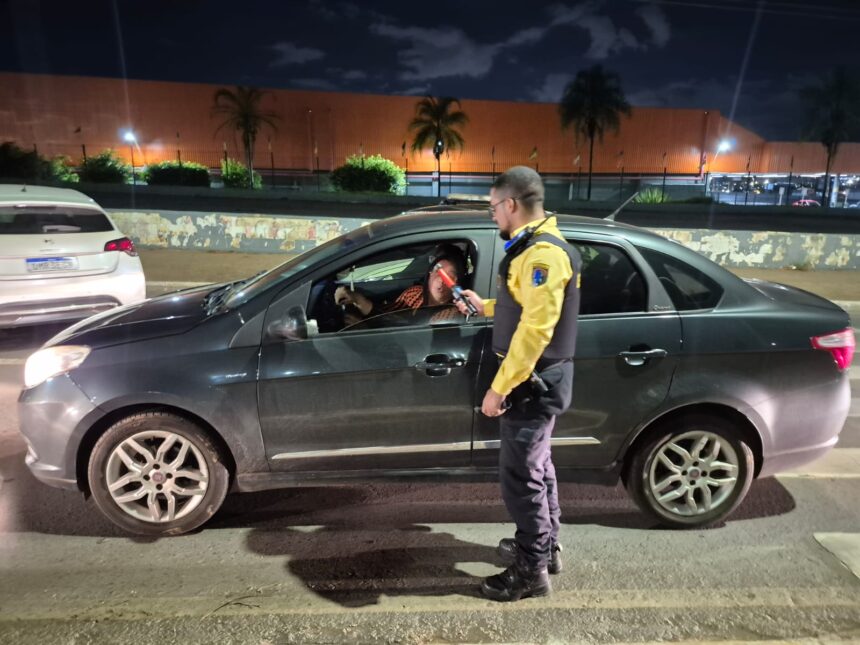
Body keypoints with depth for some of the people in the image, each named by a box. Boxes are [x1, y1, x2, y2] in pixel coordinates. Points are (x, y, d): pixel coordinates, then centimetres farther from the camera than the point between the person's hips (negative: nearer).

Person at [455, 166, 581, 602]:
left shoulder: (543, 253, -22)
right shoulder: (533, 247, 12)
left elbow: (535, 328, -28)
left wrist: (500, 387, -25)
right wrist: (484, 307, 26)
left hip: (533, 383, -11)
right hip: (536, 379, 11)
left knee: (520, 474, 1)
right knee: (536, 466, 21)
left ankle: (532, 571, 17)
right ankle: (545, 546, 39)